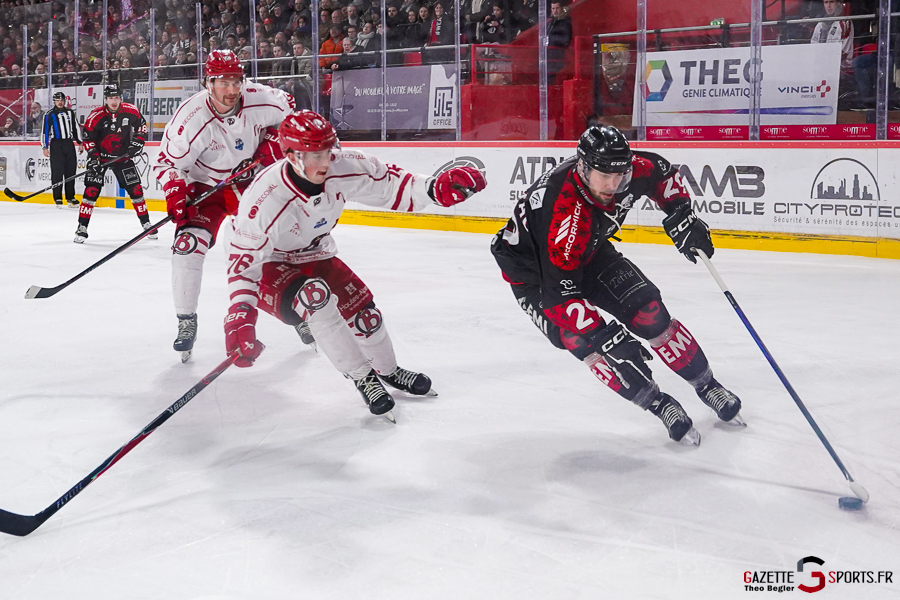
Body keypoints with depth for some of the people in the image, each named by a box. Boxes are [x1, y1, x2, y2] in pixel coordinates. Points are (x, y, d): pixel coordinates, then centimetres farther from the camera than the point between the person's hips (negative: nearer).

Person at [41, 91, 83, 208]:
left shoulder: (70, 112, 12)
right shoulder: (49, 114, 0)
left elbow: (76, 128, 17)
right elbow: (45, 131, -2)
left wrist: (80, 143, 13)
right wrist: (45, 147, -7)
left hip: (69, 144, 4)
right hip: (56, 144, -4)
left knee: (71, 171, 5)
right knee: (57, 171, -6)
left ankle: (70, 197, 12)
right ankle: (58, 198, -2)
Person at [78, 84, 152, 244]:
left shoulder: (131, 111, -10)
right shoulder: (96, 116, -18)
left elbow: (141, 125, 7)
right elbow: (88, 138, -11)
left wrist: (138, 141, -5)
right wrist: (93, 157, -19)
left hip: (122, 156, 2)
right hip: (100, 157, -2)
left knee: (135, 189, 1)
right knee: (91, 190, -11)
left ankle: (146, 223, 16)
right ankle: (82, 228, -4)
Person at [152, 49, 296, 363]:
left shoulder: (261, 99, -19)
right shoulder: (191, 118, -27)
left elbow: (288, 109, 5)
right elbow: (167, 162, -16)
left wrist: (273, 141, -9)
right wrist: (175, 189, -33)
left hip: (252, 179, 3)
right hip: (205, 185, -2)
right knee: (188, 244, -20)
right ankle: (186, 322, -6)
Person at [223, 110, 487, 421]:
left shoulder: (344, 167, -24)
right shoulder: (265, 201, -37)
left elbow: (389, 184, -14)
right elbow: (243, 262, -31)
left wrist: (436, 188, -31)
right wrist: (240, 319, -40)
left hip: (315, 256, 6)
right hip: (269, 267, -5)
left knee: (361, 306, 1)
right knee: (315, 294, -33)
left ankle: (388, 371, 33)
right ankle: (363, 379, -17)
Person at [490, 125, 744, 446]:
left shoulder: (629, 170, -24)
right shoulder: (562, 210, -42)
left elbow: (663, 173, 3)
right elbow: (560, 295, -39)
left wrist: (681, 218, -6)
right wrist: (604, 335, -41)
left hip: (589, 253, 6)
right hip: (535, 272, -5)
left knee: (648, 308, -6)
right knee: (588, 342, -21)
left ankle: (707, 386, 12)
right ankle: (659, 405, -4)